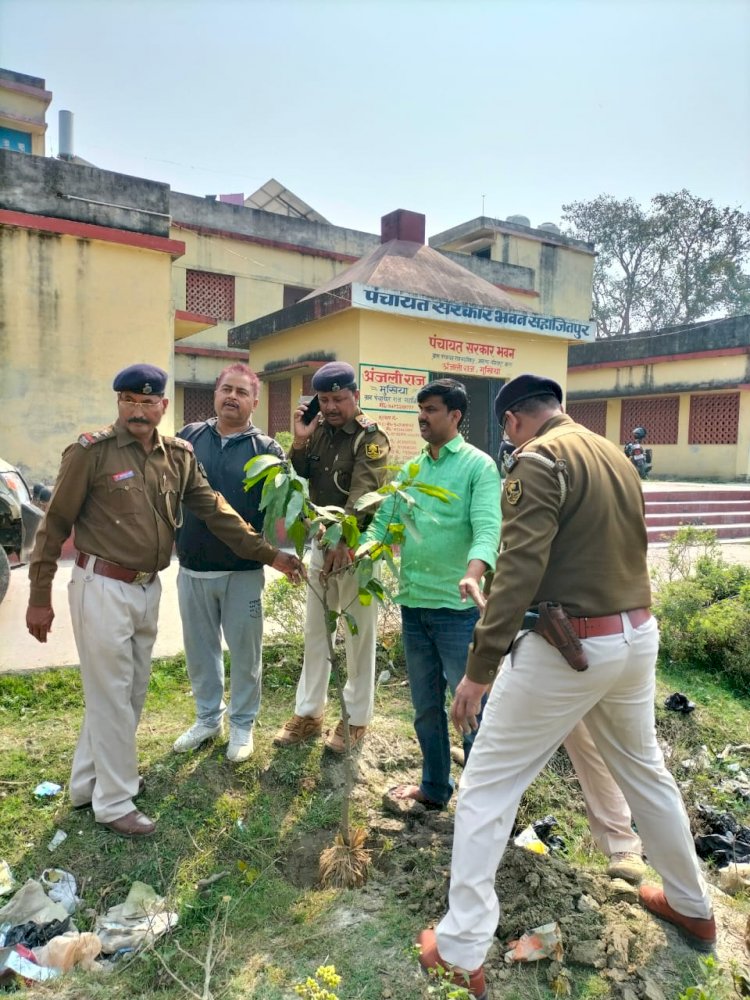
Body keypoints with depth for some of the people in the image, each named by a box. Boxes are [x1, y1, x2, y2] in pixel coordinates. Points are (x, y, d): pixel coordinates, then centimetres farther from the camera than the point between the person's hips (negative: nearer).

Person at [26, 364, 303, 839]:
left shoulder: (179, 455, 3)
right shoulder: (91, 451, -11)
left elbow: (214, 509, 3)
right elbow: (55, 524, -8)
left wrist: (268, 553, -2)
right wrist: (40, 598, -7)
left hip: (148, 588, 6)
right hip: (103, 586, -6)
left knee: (132, 691, 18)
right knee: (111, 694, 5)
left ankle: (90, 780, 39)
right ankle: (115, 802, 23)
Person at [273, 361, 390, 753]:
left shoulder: (371, 437, -11)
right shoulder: (319, 431, 7)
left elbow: (363, 496, -23)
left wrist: (343, 542, -34)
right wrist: (299, 441, -7)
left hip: (356, 547, -6)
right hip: (321, 543, 7)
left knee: (359, 635, 5)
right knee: (314, 631, 14)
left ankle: (356, 718, 20)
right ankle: (309, 713, 28)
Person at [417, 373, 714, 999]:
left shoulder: (540, 459, -13)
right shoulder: (616, 456, 11)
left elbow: (520, 568, -22)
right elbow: (627, 548, 16)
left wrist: (479, 668, -20)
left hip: (572, 645, -8)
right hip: (638, 634, 8)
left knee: (486, 788, 4)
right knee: (644, 769, 28)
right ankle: (692, 906, 47)